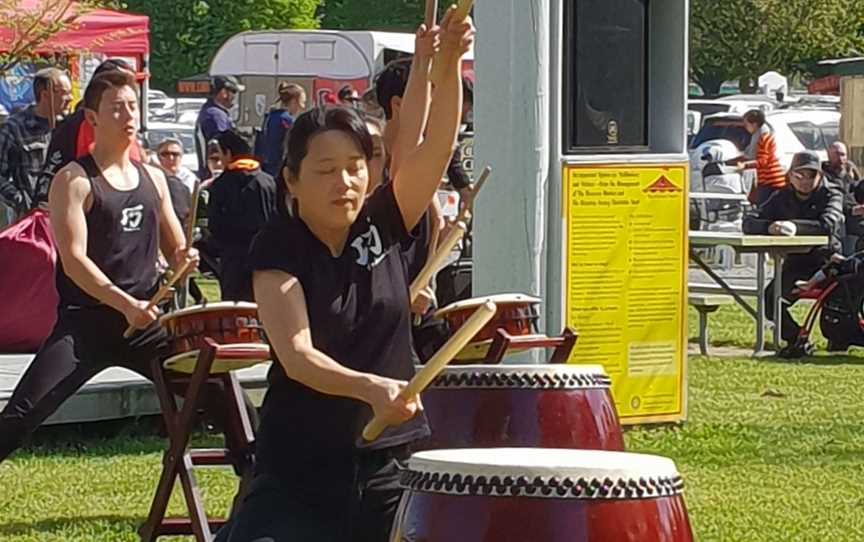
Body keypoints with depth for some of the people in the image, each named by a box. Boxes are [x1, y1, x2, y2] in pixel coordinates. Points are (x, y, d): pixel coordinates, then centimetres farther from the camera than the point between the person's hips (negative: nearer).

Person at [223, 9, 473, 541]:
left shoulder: (383, 224, 2)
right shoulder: (279, 248, -8)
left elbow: (438, 143, -12)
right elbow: (297, 355, -21)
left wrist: (450, 62, -29)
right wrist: (370, 388, -39)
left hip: (390, 462, 3)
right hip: (299, 469, -3)